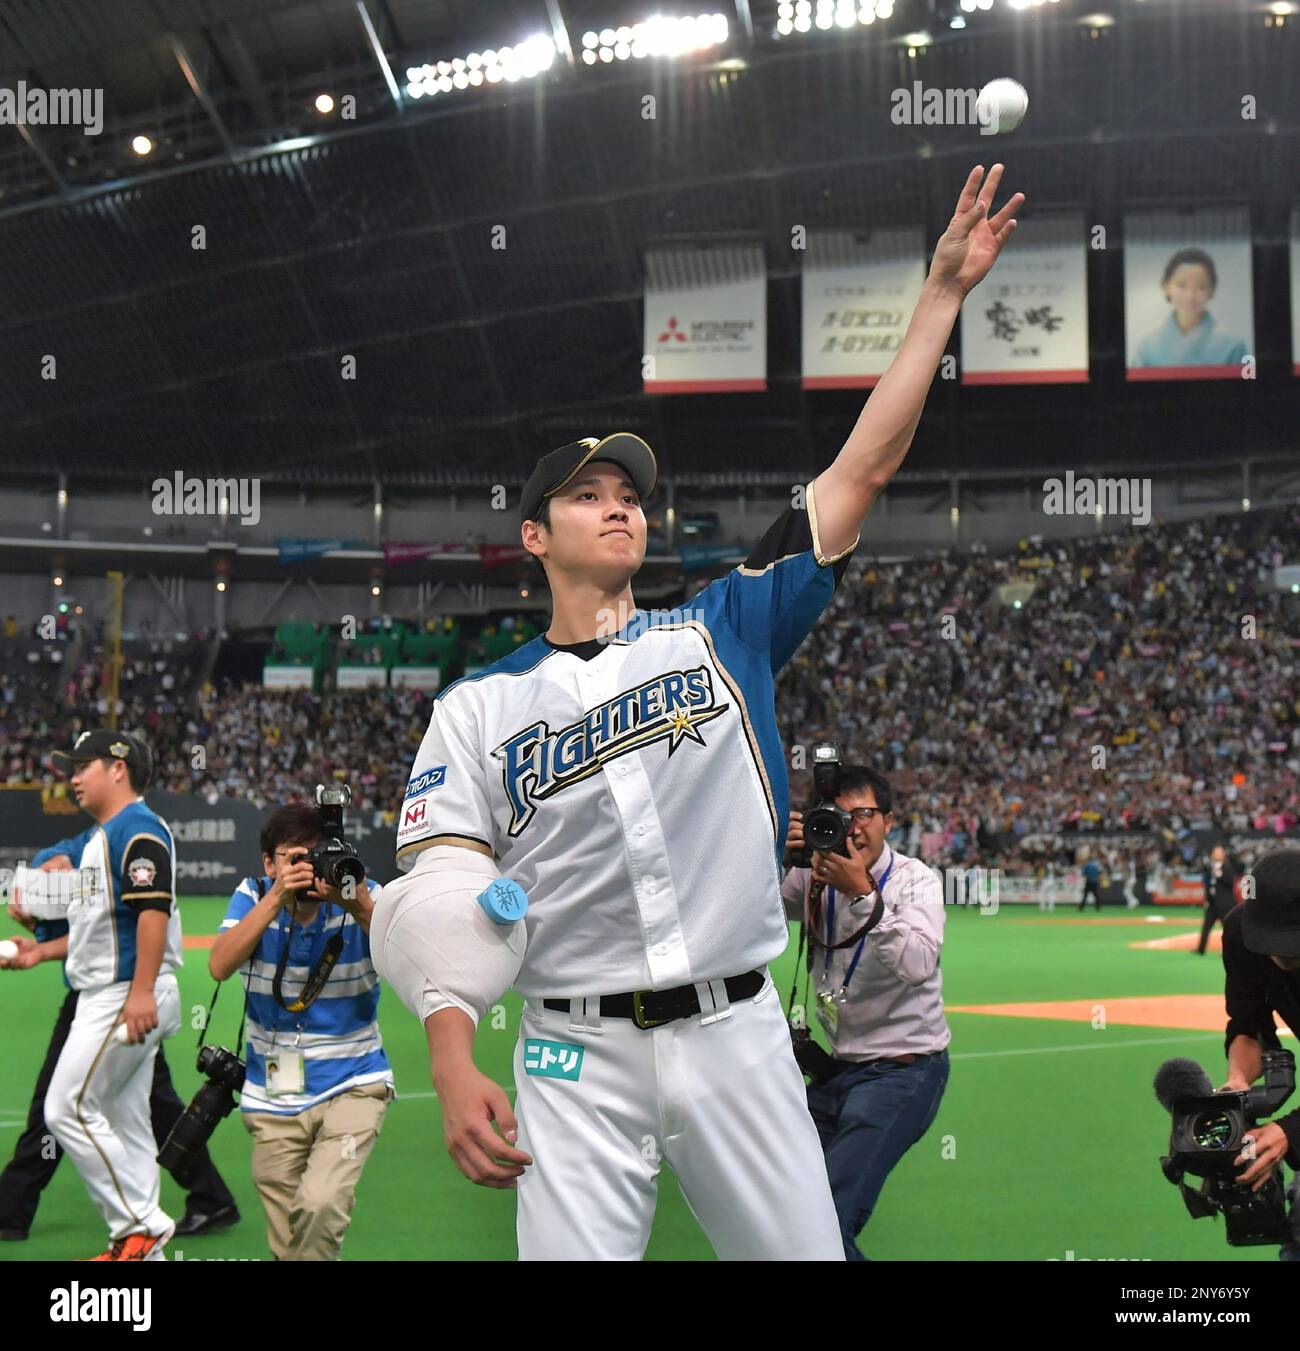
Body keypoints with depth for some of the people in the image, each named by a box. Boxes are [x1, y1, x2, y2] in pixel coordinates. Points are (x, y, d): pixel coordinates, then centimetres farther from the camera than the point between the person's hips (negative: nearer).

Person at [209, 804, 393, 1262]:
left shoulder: (362, 898, -7)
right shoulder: (254, 895, -2)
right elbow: (220, 966, -19)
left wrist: (362, 909, -35)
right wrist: (277, 898, -28)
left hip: (351, 1085, -2)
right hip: (274, 1094, 2)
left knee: (320, 1206, -25)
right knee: (286, 1244, 8)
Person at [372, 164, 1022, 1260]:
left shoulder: (723, 632, 9)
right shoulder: (478, 708, 6)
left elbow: (860, 473, 6)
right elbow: (439, 895, -2)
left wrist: (944, 289, 2)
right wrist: (454, 1066, -18)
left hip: (738, 1035, 2)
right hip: (578, 1056, -1)